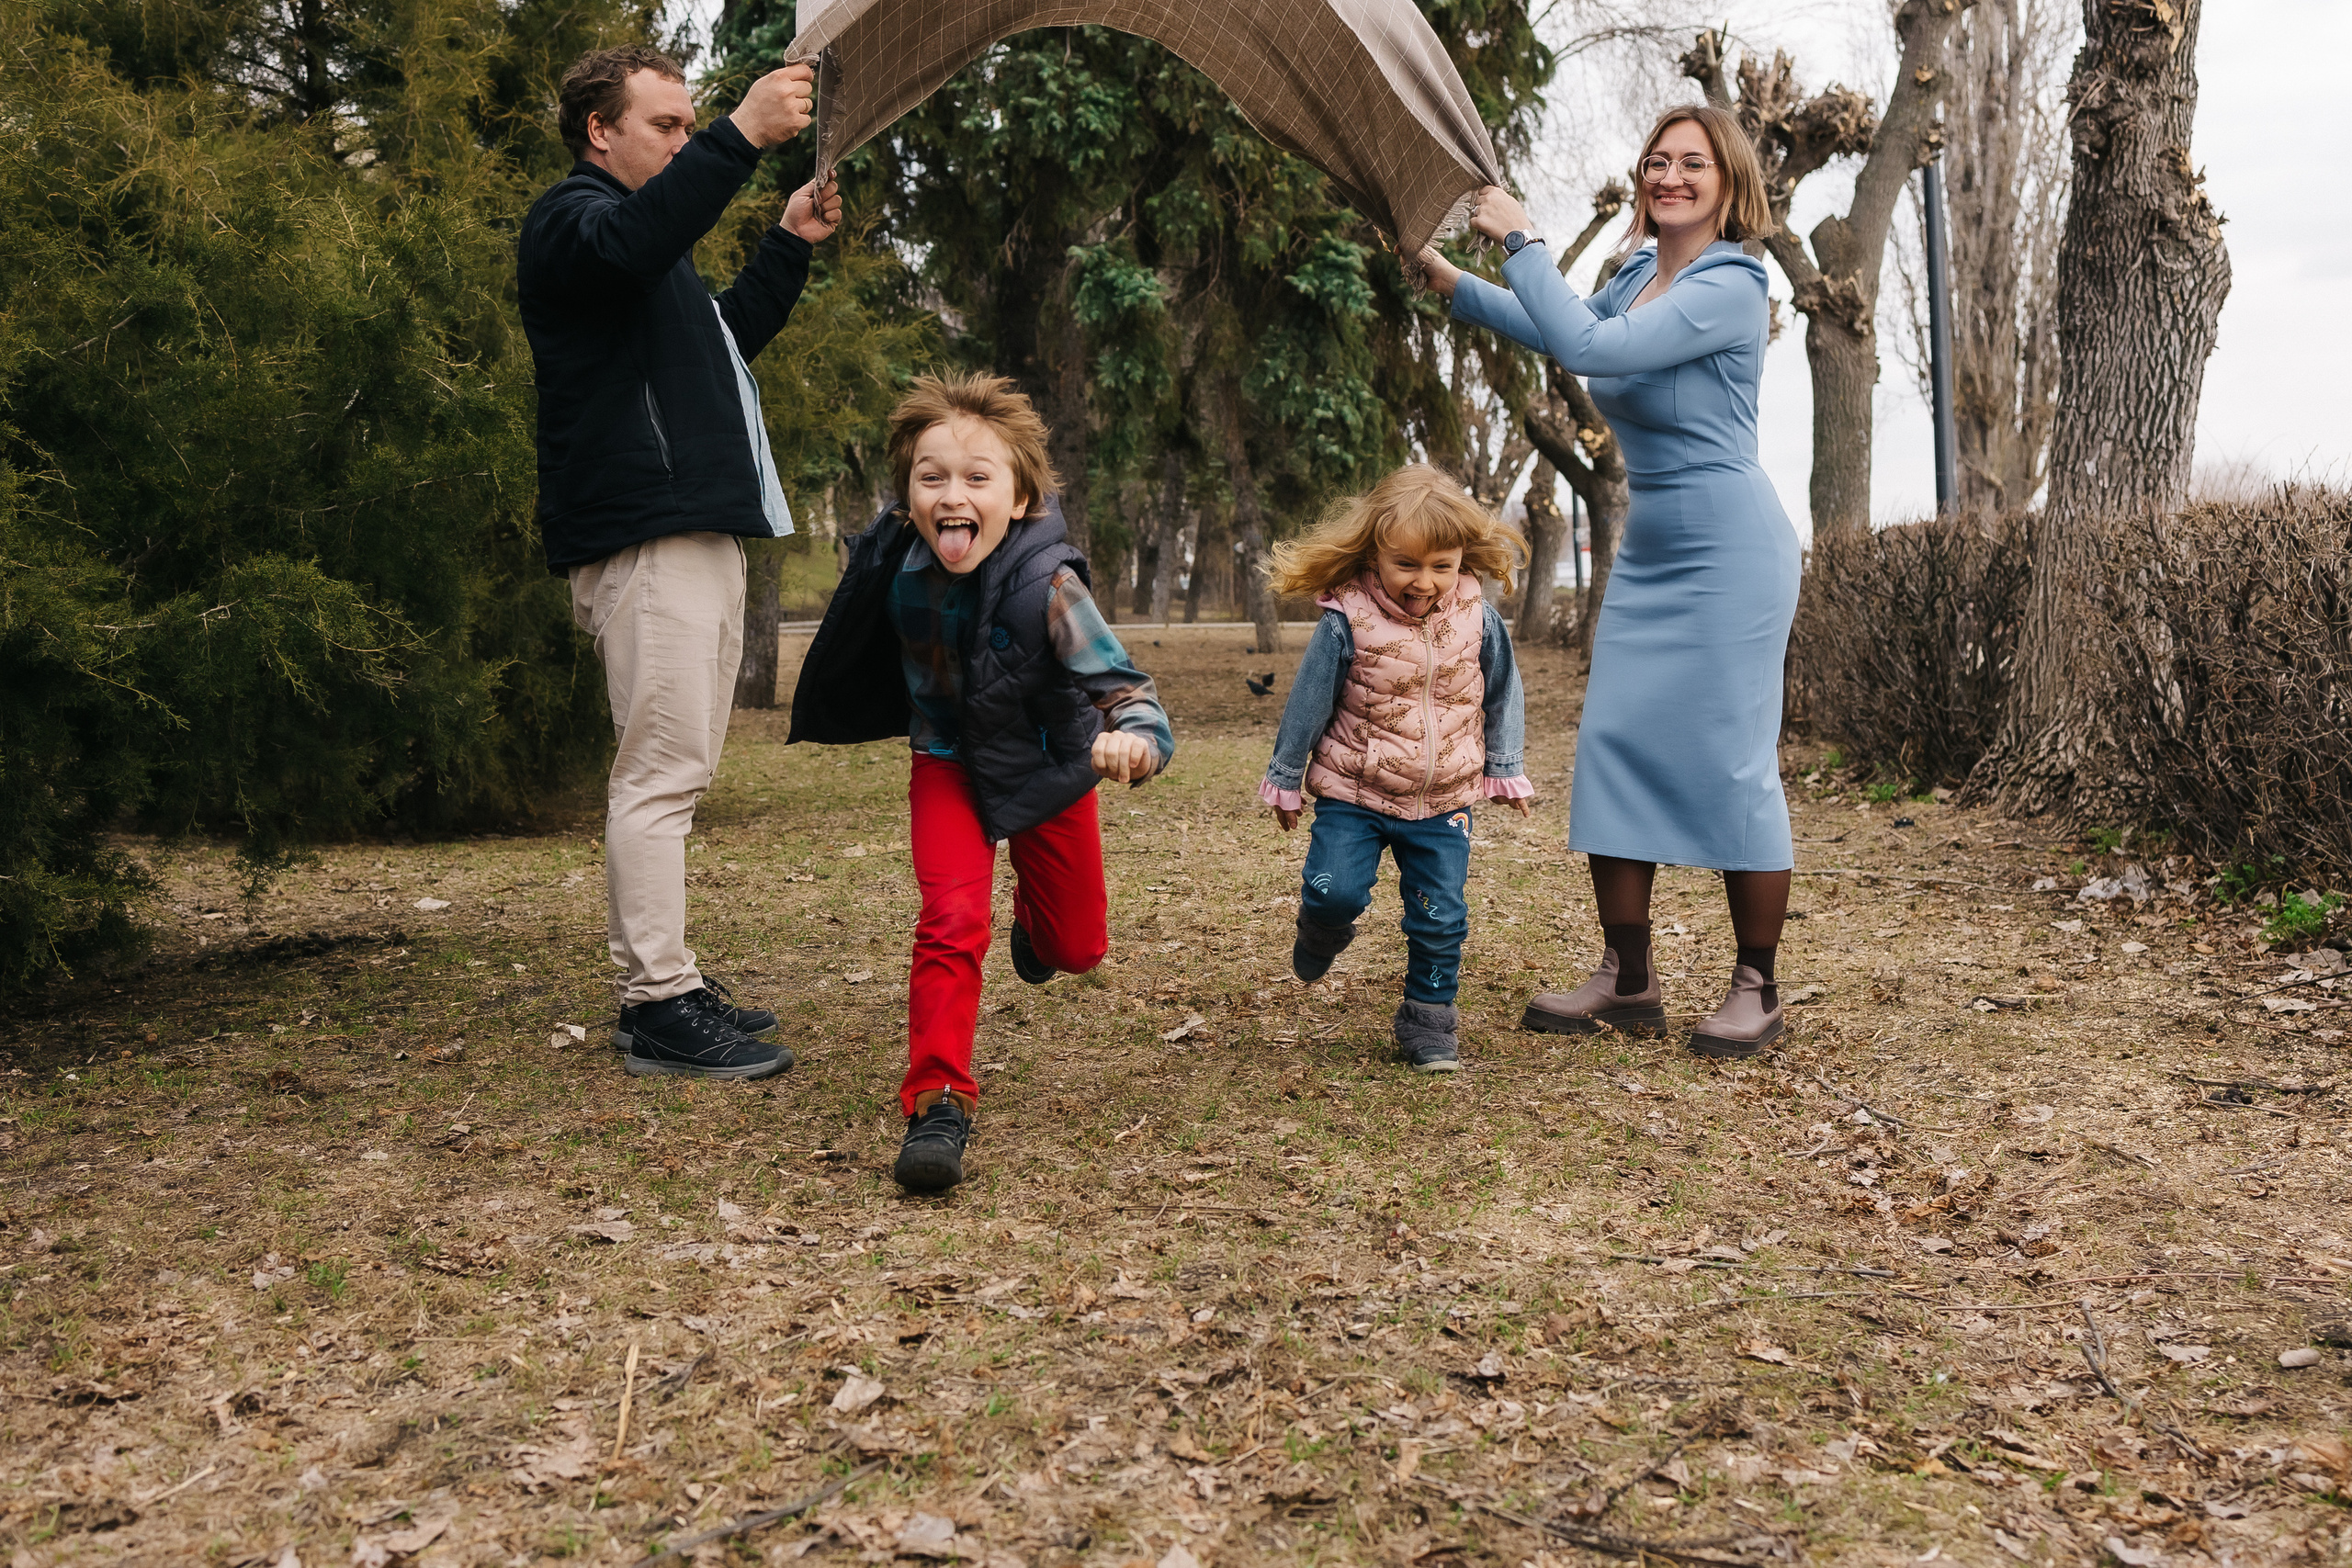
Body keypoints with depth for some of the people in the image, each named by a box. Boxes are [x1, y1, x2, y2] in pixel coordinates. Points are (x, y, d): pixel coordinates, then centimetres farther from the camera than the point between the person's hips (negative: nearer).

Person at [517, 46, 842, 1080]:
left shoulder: (648, 237, 30)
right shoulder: (570, 218, -1)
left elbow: (730, 338, 40)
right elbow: (631, 244, -26)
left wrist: (790, 245, 29)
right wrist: (742, 137, -32)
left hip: (696, 533, 10)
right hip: (644, 537, -10)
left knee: (670, 771, 9)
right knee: (661, 769, -14)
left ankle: (665, 988, 13)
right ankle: (658, 1006, -14)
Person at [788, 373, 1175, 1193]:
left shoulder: (1046, 585, -33)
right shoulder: (897, 558, -21)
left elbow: (1124, 687, -36)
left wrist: (1130, 740, -57)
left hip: (1043, 765, -1)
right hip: (950, 761, 1)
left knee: (1076, 949, 15)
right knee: (952, 920, -22)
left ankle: (1032, 912, 53)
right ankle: (938, 1105, -12)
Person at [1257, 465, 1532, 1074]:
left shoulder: (1478, 618, -5)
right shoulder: (1347, 621, -15)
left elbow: (1502, 697, 10)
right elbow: (1308, 703, -5)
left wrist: (1506, 770, 16)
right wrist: (1285, 780, 3)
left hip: (1444, 801, 2)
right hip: (1354, 794, -2)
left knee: (1440, 916, 1)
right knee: (1334, 892, -13)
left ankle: (1429, 1019, 19)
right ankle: (1322, 931, 23)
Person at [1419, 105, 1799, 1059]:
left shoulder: (1728, 287, -14)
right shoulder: (1638, 274, 11)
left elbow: (1590, 349, -25)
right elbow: (1555, 331, 29)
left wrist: (1521, 239, -17)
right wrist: (1441, 273, 21)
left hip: (1729, 552, -8)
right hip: (1648, 552, 9)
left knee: (1732, 760, -6)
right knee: (1615, 746, 4)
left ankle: (1756, 990, 7)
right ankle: (1626, 981, 12)